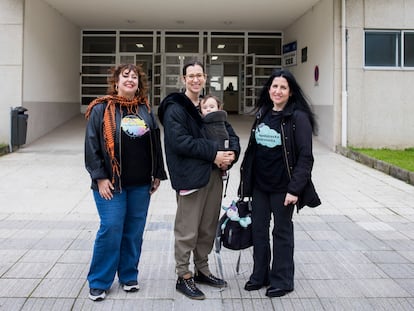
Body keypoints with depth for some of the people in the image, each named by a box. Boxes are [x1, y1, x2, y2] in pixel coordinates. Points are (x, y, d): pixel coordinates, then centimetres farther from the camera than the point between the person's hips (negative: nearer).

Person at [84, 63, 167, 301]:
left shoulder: (146, 110, 10)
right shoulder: (102, 109, -2)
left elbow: (156, 144, 14)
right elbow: (92, 145, -6)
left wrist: (157, 174, 10)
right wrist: (100, 177, -12)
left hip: (141, 184, 4)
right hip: (111, 183, -4)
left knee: (134, 231, 9)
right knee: (111, 229, -5)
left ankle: (129, 276, 25)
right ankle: (99, 282, 10)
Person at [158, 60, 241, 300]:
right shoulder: (175, 108, -5)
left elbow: (230, 134, 12)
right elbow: (180, 142, -17)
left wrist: (231, 153, -9)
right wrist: (214, 152, -18)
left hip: (214, 174, 7)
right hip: (190, 176, -7)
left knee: (208, 228, 16)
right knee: (187, 231, 0)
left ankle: (202, 270, 31)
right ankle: (184, 277, 14)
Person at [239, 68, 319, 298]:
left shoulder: (298, 118, -11)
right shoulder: (262, 115, 9)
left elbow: (305, 157, -14)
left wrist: (295, 188, -18)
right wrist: (246, 180, 11)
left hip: (282, 187, -6)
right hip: (259, 184, 6)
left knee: (282, 232, 6)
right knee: (258, 230, 12)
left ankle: (282, 280, 20)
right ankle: (260, 275, 28)